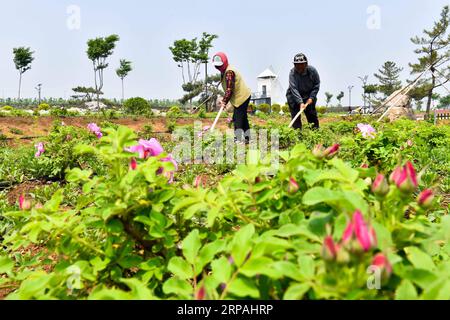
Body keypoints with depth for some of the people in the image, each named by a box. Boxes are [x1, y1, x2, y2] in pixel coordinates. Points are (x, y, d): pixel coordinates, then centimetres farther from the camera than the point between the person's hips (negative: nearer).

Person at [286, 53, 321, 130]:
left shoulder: (312, 71, -13)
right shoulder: (292, 73, -23)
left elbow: (316, 85, -4)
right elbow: (294, 89, -32)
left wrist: (311, 97, -15)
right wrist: (300, 103, -42)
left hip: (309, 96, 2)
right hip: (294, 96, -2)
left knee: (312, 114, 4)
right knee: (296, 115, -8)